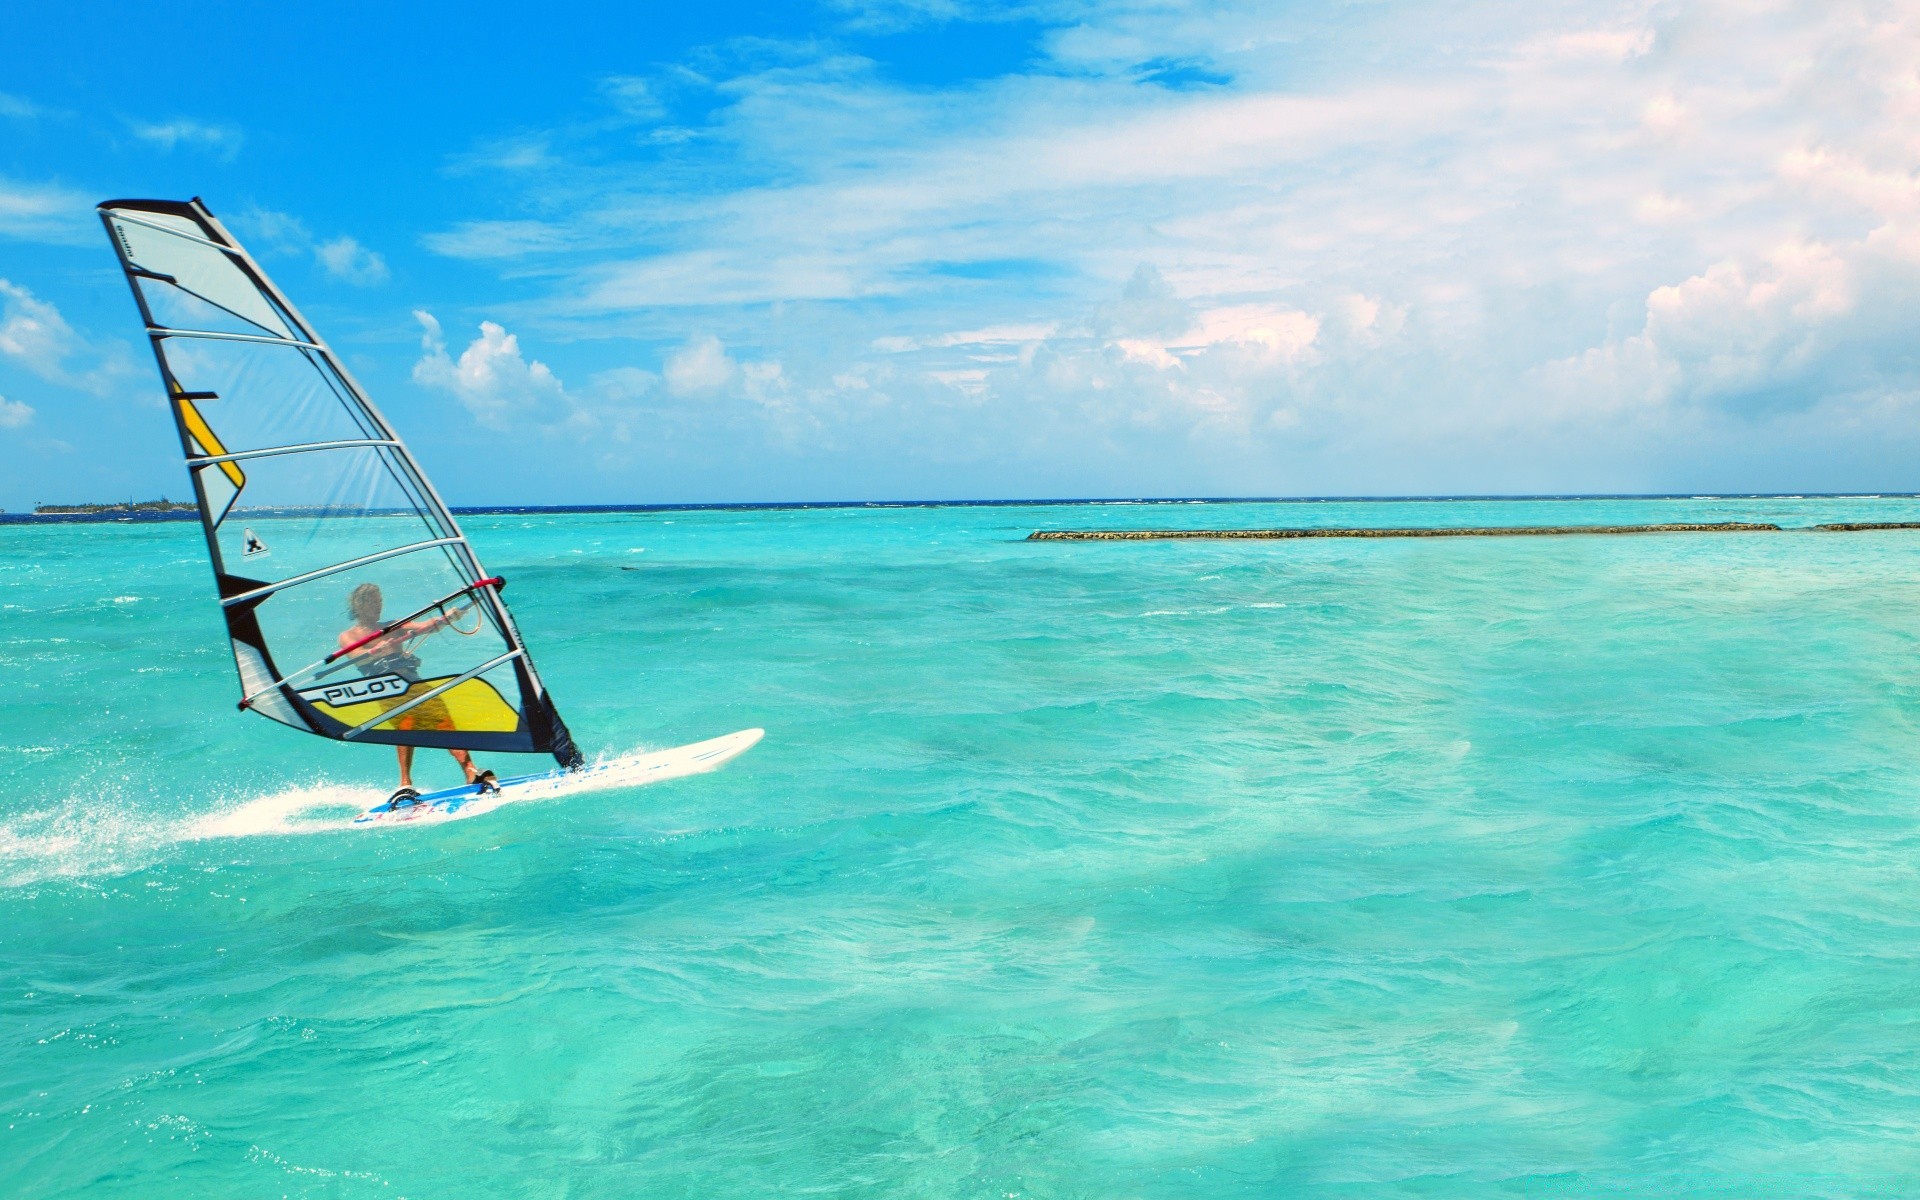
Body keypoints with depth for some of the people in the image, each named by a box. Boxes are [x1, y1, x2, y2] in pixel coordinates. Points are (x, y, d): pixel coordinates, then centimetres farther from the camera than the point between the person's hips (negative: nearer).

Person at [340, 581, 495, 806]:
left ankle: (472, 773, -22)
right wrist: (376, 650, -26)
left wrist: (453, 615, -6)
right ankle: (406, 784, -32)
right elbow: (357, 657, -5)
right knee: (406, 723, -31)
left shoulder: (394, 628, 28)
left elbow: (427, 626, 12)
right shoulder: (348, 637, 17)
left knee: (443, 720, -16)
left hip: (414, 683, 4)